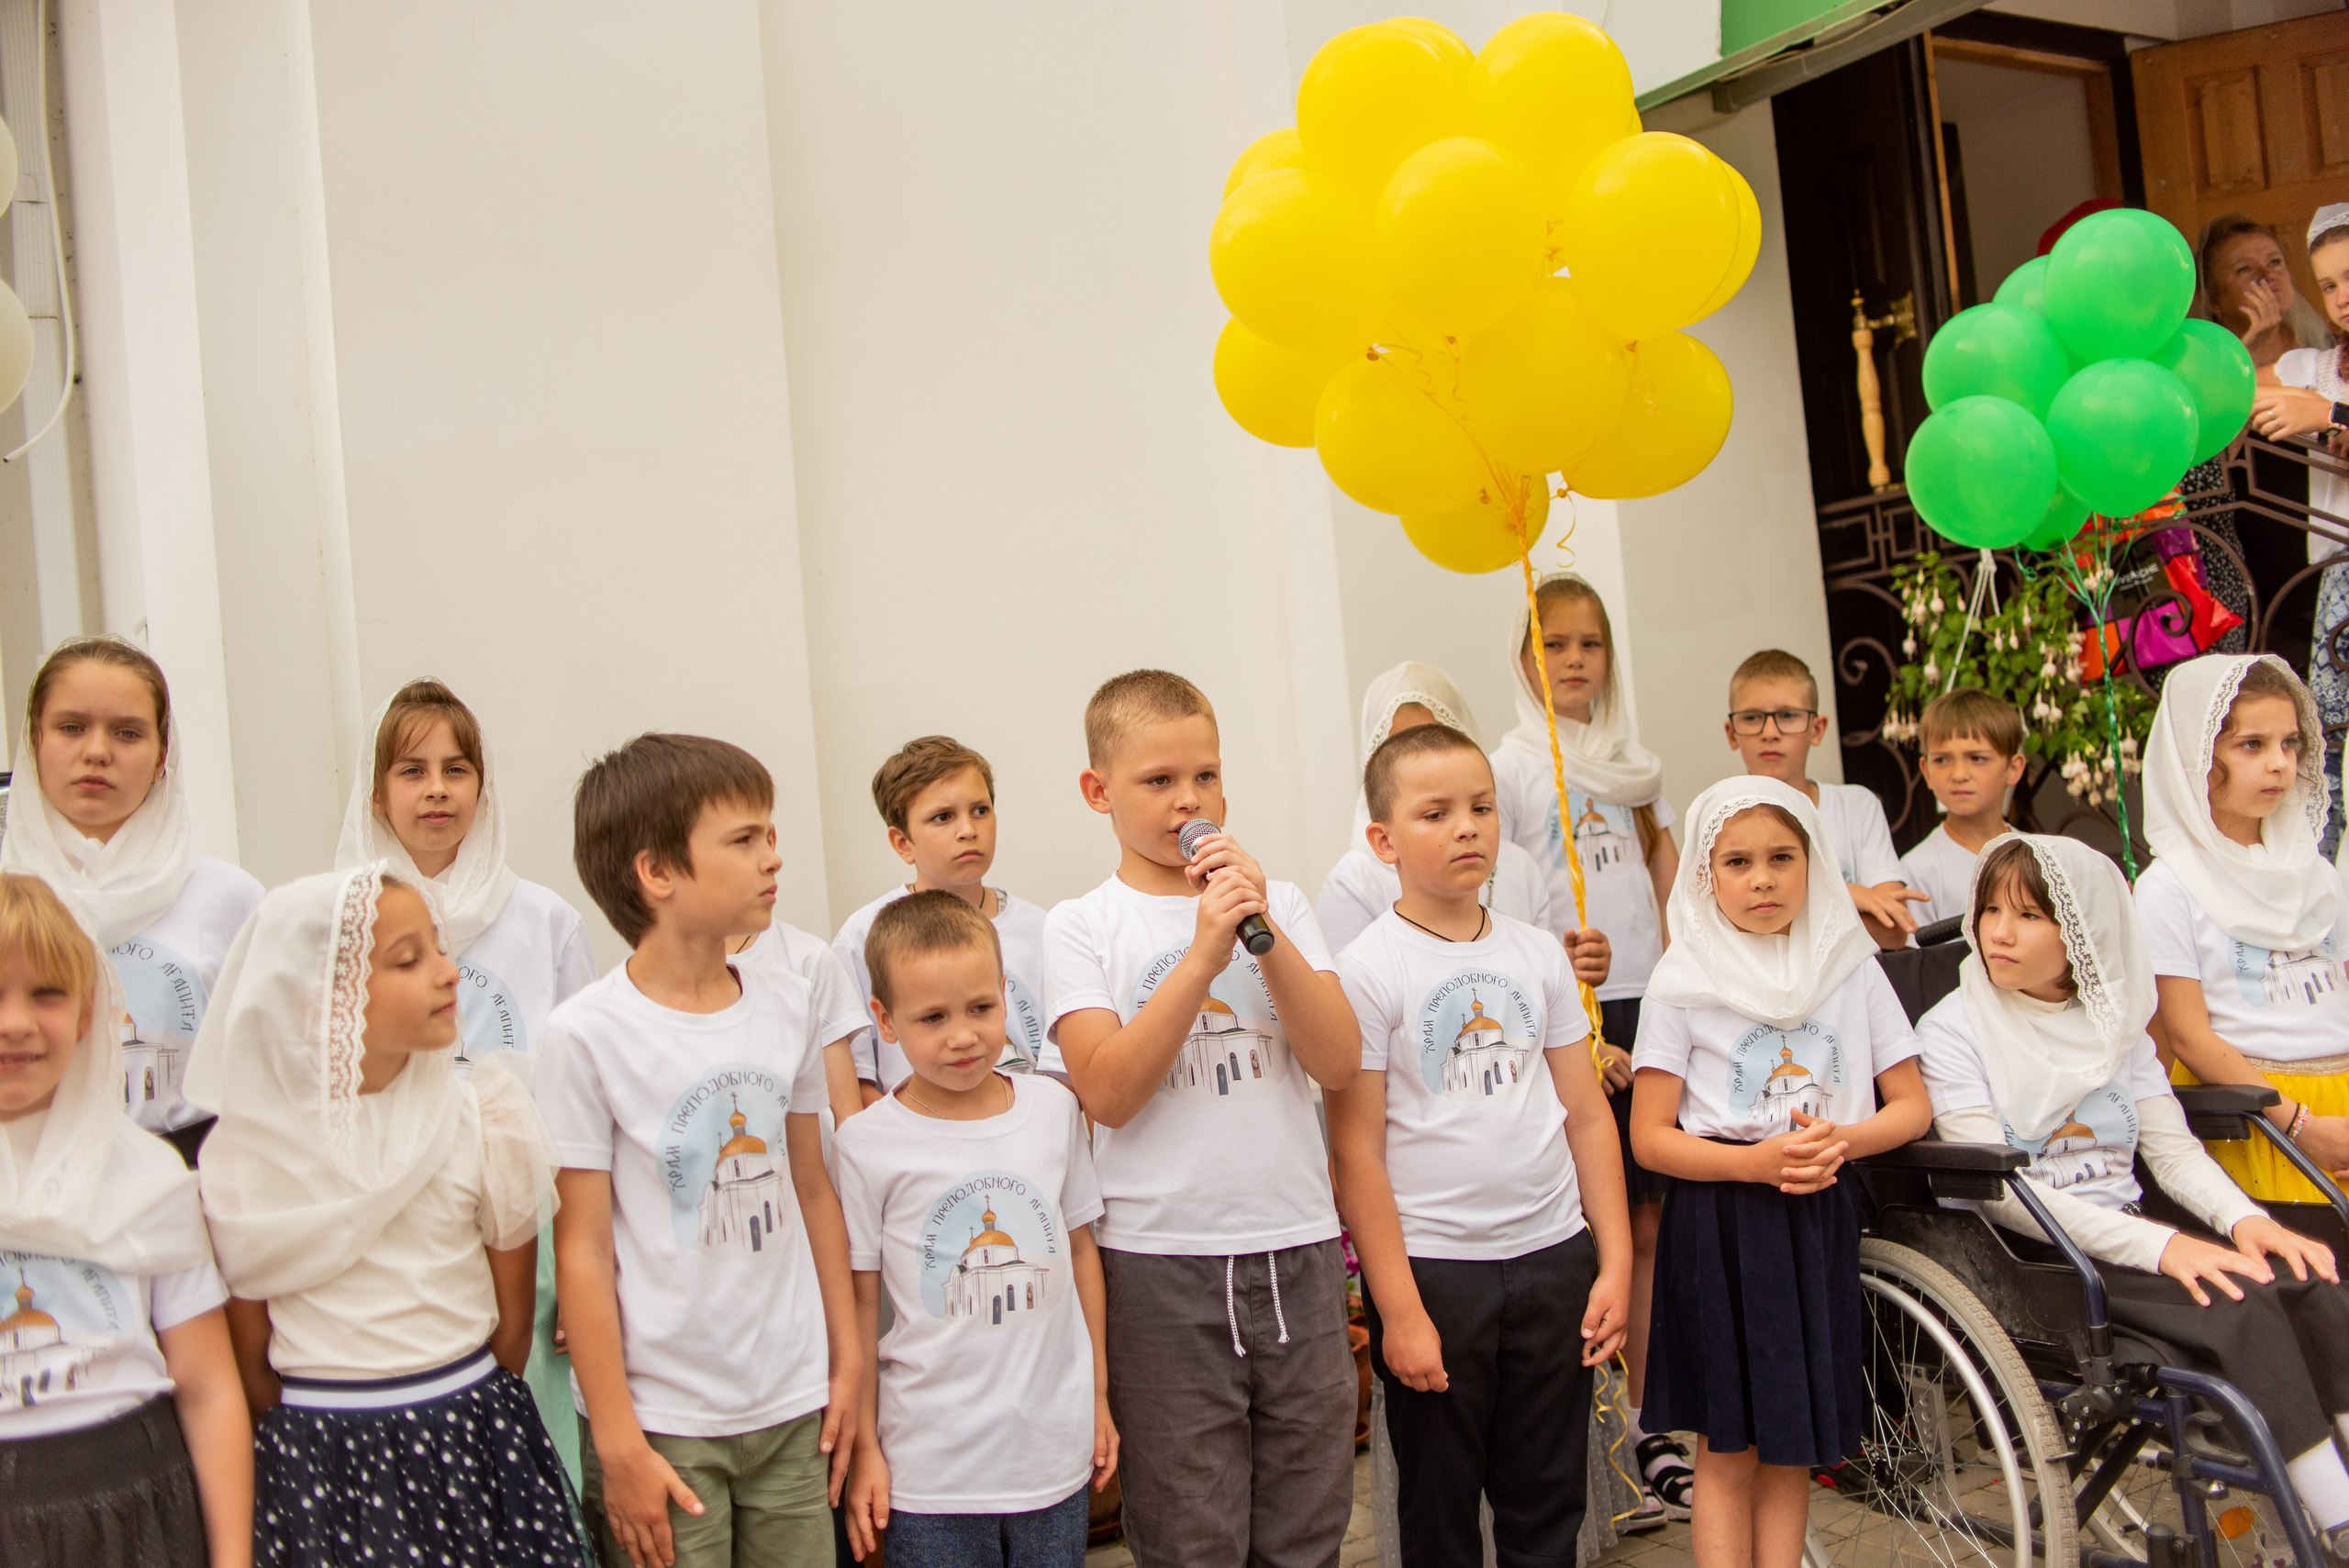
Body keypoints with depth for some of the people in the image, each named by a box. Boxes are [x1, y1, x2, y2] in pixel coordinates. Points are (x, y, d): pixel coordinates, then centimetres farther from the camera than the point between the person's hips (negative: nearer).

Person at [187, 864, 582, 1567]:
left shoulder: (481, 1109, -6)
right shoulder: (246, 1147, -7)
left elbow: (513, 1317, 2)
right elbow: (247, 1354, 1)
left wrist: (463, 1421, 6)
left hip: (472, 1433, 1)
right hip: (320, 1461, -1)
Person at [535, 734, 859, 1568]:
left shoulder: (788, 1005, 3)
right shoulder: (587, 1035, -12)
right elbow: (582, 1250, -10)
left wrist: (847, 1360, 12)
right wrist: (617, 1444, -9)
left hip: (791, 1405, 4)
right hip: (663, 1419, -4)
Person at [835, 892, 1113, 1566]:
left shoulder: (1054, 1108, 0)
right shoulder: (867, 1144, -9)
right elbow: (858, 1302, -2)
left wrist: (1098, 1398, 13)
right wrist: (862, 1448, 0)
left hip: (1055, 1453, 3)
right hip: (932, 1469, -3)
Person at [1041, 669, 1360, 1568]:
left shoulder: (1277, 904, 7)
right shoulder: (1081, 928, -1)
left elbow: (1340, 1064, -3)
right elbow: (1107, 1094, -13)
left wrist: (1266, 935, -15)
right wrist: (1202, 955, -19)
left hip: (1297, 1245, 3)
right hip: (1161, 1260, -3)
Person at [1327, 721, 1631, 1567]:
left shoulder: (1538, 952, 5)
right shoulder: (1366, 970, -9)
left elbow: (1588, 1114, 10)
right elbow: (1357, 1154, -10)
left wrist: (1615, 1263, 5)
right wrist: (1398, 1308, -12)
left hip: (1553, 1258, 4)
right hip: (1431, 1267, -4)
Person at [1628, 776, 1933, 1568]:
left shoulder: (1851, 968, 6)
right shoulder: (1683, 980, -3)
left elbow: (1912, 1106, 7)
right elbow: (1650, 1137, -6)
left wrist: (1840, 1138, -13)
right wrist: (1755, 1161, -21)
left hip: (1819, 1219, 3)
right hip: (1718, 1224, -3)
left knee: (1793, 1440, 9)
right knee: (1726, 1446, 3)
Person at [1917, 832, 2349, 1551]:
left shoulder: (2114, 1021, 15)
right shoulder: (1951, 1030, -4)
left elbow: (2174, 1149, 11)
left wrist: (2244, 1218, -11)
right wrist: (2157, 1246, -21)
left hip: (2128, 1235, 6)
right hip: (2031, 1257, -6)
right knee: (2238, 1303, -26)